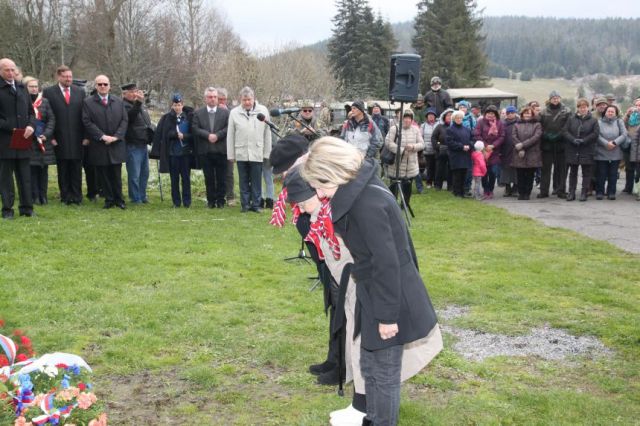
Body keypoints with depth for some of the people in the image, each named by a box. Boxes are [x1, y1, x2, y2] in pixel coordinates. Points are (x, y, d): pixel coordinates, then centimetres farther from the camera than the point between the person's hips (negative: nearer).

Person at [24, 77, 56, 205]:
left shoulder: (44, 102, 9)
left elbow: (51, 119, 5)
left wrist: (46, 134, -8)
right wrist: (33, 135, -13)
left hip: (44, 141, 3)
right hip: (29, 141, -3)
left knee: (44, 169, 6)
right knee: (32, 169, -3)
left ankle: (43, 195, 13)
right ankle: (34, 196, 3)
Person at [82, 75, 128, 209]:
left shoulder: (119, 102, 11)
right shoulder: (88, 102, 2)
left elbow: (124, 120, 6)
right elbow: (87, 122, -5)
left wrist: (116, 136, -8)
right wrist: (102, 136, -13)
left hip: (116, 145, 2)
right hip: (99, 146, -1)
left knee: (117, 174, 4)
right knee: (103, 175, 3)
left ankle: (119, 199, 13)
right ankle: (109, 199, 12)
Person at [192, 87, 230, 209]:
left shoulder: (225, 112, 6)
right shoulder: (198, 113, 7)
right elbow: (195, 129, -2)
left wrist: (217, 135, -14)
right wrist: (208, 135, -14)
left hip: (221, 150, -1)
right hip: (205, 151, 1)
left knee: (221, 178, 2)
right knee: (209, 178, 6)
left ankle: (220, 200, 11)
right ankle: (211, 200, 13)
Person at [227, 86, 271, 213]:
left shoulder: (263, 111, 0)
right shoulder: (234, 113, 2)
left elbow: (267, 133, 2)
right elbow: (230, 135, 4)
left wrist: (267, 153, 0)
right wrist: (231, 154, 2)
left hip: (257, 153, -1)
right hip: (241, 153, 1)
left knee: (256, 181, 4)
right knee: (244, 181, 9)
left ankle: (256, 204, 12)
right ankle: (245, 204, 16)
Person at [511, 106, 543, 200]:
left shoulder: (537, 125, 8)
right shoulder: (516, 125, 14)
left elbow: (536, 137, -7)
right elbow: (514, 137, 1)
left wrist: (523, 145, -15)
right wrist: (520, 150, -13)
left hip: (532, 155, -1)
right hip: (519, 155, 1)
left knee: (530, 175, 0)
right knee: (520, 175, 2)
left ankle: (527, 193, 9)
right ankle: (521, 193, 11)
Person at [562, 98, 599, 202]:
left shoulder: (593, 120, 1)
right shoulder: (571, 119, 7)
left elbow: (595, 133, -6)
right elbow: (565, 131, 0)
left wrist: (584, 140, -15)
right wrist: (573, 140, -15)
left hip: (587, 151, -2)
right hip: (572, 150, 2)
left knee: (586, 173, 2)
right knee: (573, 172, 9)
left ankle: (584, 193, 8)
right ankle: (571, 192, 15)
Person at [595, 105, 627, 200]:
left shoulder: (619, 122, 6)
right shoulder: (599, 122, 4)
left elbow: (624, 135, -3)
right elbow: (597, 136, -8)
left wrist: (614, 143, -16)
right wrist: (606, 143, -20)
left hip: (616, 154, 1)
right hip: (601, 153, -1)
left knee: (613, 174, 6)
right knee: (601, 174, 3)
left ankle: (611, 192, 15)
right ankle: (599, 192, 12)